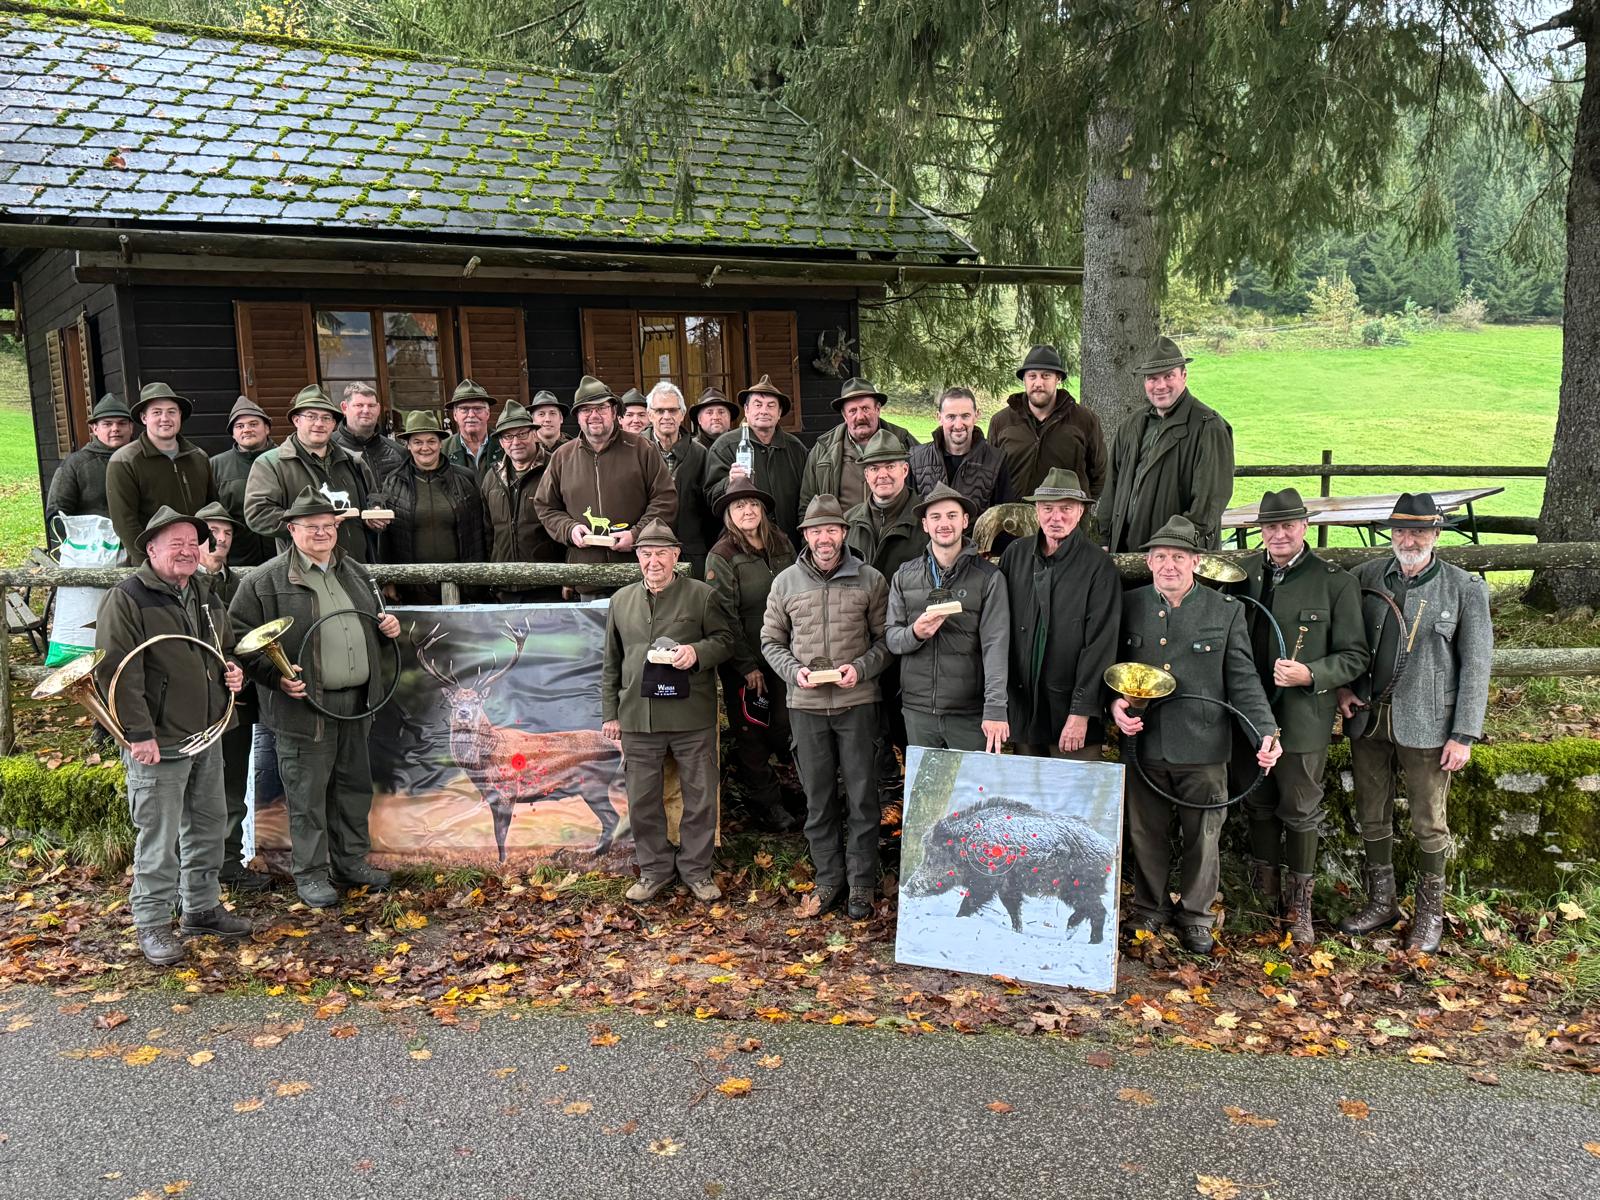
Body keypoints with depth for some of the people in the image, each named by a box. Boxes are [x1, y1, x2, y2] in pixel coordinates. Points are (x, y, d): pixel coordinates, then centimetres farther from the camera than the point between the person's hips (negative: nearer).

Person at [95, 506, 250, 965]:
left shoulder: (205, 595, 13)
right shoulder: (127, 599, -12)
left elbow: (226, 648, 28)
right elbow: (116, 672, -18)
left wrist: (234, 672, 5)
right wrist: (140, 734, -21)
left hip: (207, 736, 8)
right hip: (158, 743, -8)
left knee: (209, 825, 17)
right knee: (158, 837, -1)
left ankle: (201, 907, 31)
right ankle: (152, 924, 12)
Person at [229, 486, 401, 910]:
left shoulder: (355, 571, 14)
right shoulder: (265, 581, -7)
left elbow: (371, 620, 29)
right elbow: (241, 637, -9)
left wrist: (387, 625, 6)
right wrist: (277, 677, -18)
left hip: (356, 701, 6)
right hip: (305, 705, -6)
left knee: (355, 786, 15)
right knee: (307, 794, 2)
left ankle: (351, 862, 30)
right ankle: (310, 874, 15)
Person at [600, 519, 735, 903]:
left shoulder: (702, 595, 0)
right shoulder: (621, 601, 11)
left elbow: (725, 638, 4)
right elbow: (611, 662, 15)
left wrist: (698, 651, -17)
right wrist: (610, 712, 12)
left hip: (692, 716, -2)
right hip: (638, 716, 3)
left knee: (700, 797, 5)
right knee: (642, 799, 8)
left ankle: (696, 868, 20)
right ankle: (654, 869, 23)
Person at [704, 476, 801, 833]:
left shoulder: (782, 546, 7)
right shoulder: (721, 557, -10)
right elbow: (725, 617, -12)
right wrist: (747, 666, -13)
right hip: (745, 663, -4)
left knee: (785, 728, 6)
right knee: (751, 734, 5)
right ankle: (767, 804, 18)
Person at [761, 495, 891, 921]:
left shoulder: (870, 580, 0)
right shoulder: (785, 583, 5)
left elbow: (885, 639, 3)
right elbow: (771, 641, 11)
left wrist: (861, 668, -14)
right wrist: (793, 671, -7)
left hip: (857, 703, -2)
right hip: (806, 705, 2)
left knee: (861, 797, 3)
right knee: (818, 798, 10)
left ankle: (861, 882, 15)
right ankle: (828, 878, 23)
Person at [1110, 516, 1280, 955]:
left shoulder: (1227, 611, 1)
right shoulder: (1128, 605, 5)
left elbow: (1243, 679, 0)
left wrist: (1264, 733, -10)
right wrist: (1115, 702, -7)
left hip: (1203, 749, -1)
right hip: (1143, 746, 1)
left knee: (1202, 838, 9)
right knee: (1146, 835, 11)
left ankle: (1195, 916, 27)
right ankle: (1150, 908, 30)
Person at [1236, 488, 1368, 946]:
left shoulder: (1336, 583, -8)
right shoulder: (1243, 574, 3)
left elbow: (1354, 656, -6)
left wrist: (1309, 675, -22)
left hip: (1303, 717, -3)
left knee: (1300, 809, 8)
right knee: (1258, 804, 16)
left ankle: (1299, 904, 24)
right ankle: (1263, 892, 34)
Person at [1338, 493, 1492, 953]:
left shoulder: (1464, 588, -6)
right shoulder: (1366, 577, 1)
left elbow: (1475, 666, -5)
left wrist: (1464, 735, -8)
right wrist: (1342, 687, -4)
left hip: (1427, 726, -3)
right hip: (1369, 719, 3)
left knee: (1429, 824, 9)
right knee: (1372, 818, 13)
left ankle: (1430, 911, 27)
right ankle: (1381, 902, 30)